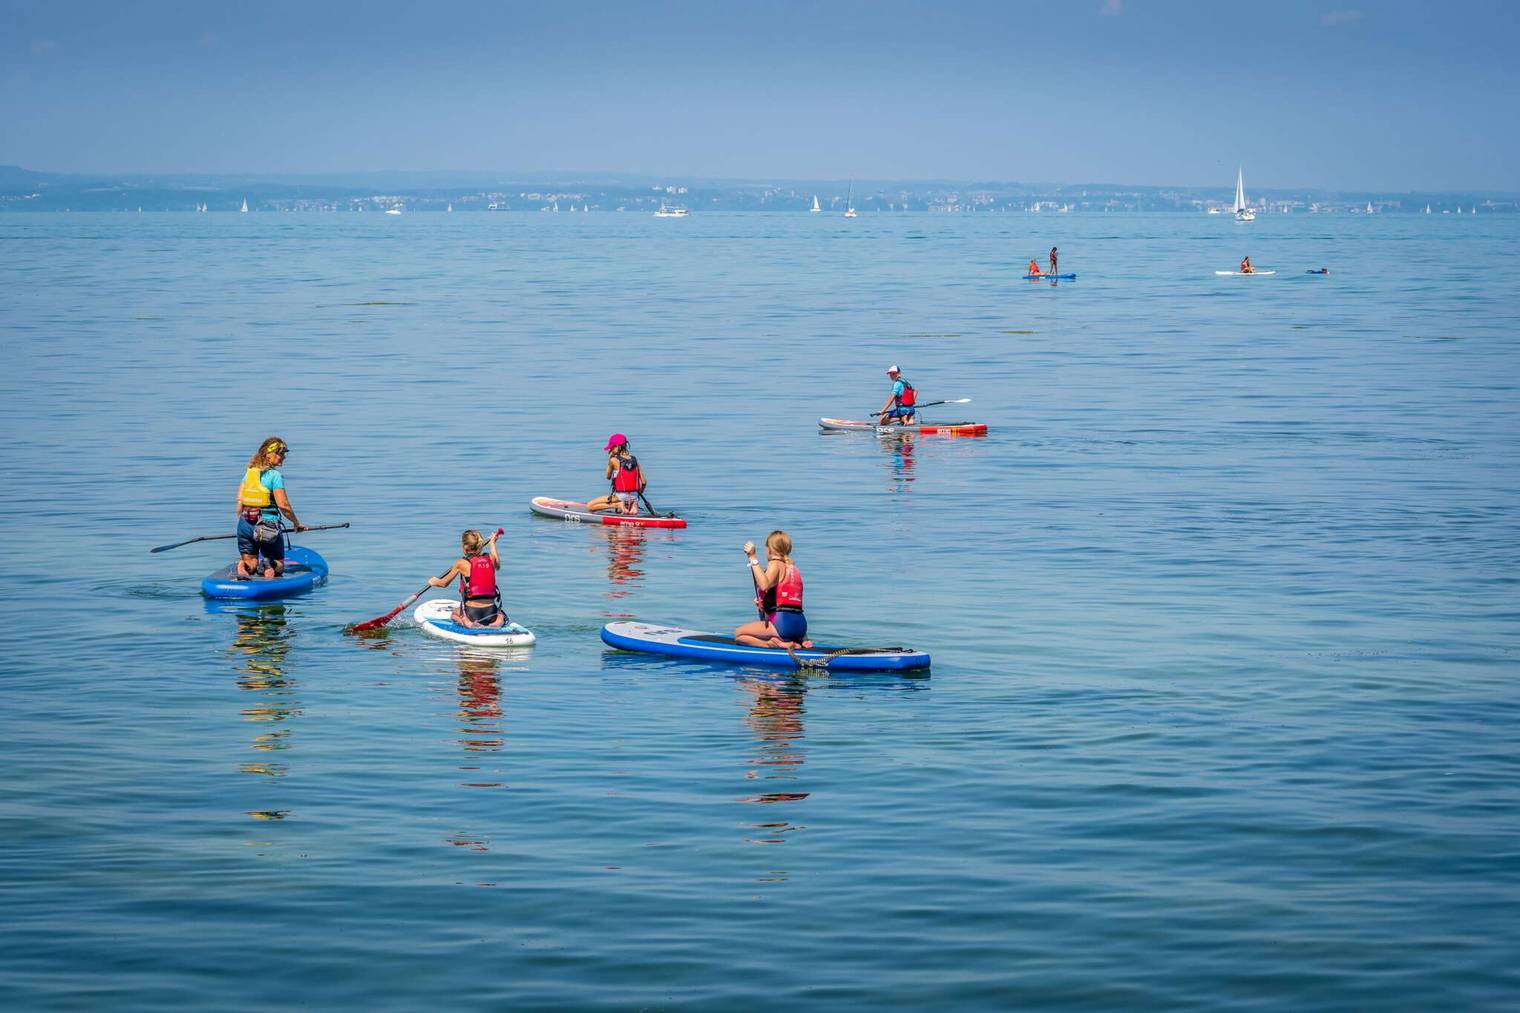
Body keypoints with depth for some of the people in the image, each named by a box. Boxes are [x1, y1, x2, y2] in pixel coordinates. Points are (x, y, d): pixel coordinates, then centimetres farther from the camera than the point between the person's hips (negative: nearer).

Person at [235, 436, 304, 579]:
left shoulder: (249, 471, 9)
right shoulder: (275, 475, -10)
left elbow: (239, 500, 7)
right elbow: (283, 505, -12)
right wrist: (296, 523, 1)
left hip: (246, 523, 5)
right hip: (268, 524, -5)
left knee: (250, 563, 15)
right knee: (278, 564, 11)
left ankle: (242, 567, -20)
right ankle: (269, 566, -24)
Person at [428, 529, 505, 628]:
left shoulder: (461, 564, -9)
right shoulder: (490, 559, 0)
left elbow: (444, 583, 5)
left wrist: (434, 582, 28)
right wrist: (492, 544, 40)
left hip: (472, 613, -2)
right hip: (490, 611, 2)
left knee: (454, 613, 33)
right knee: (500, 613, 37)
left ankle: (466, 622, 0)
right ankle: (498, 621, 1)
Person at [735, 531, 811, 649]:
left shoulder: (776, 564, -5)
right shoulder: (793, 567, 21)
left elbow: (764, 585, -25)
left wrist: (753, 558, -22)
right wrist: (763, 603, 19)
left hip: (783, 622, -9)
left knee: (738, 634, 1)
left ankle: (778, 644, -15)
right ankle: (800, 642, 8)